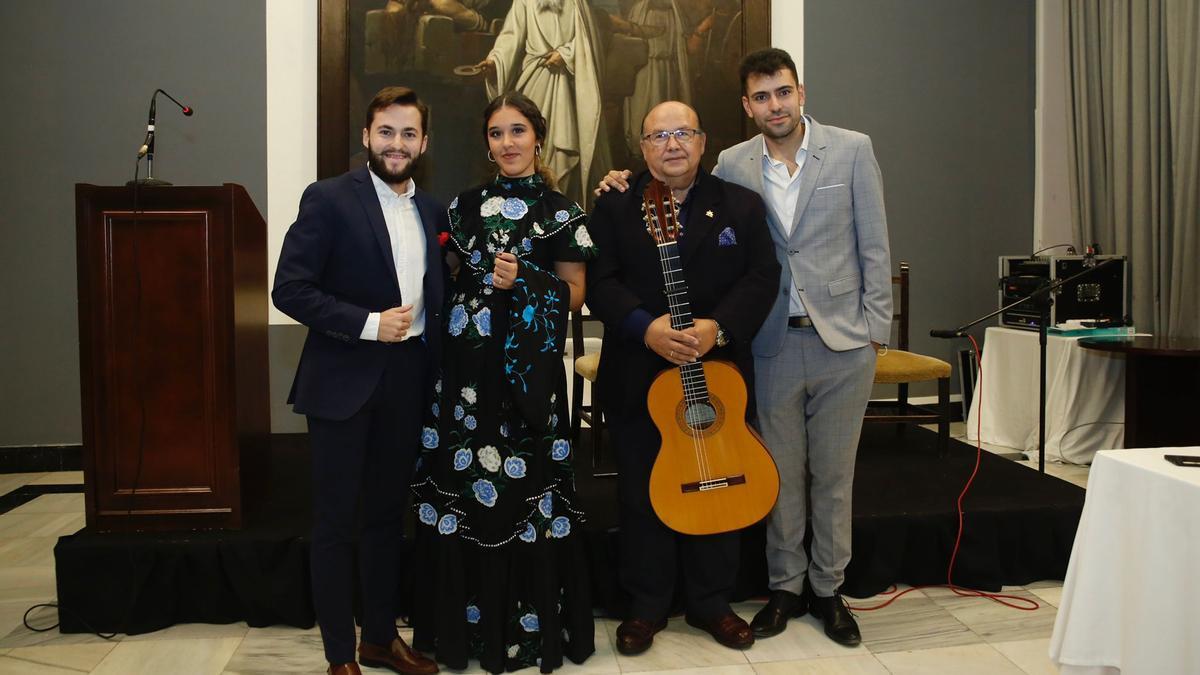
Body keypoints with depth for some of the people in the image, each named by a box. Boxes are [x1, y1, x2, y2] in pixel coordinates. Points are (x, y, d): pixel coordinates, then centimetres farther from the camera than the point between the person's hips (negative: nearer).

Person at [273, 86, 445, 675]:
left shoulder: (431, 210, 10)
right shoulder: (328, 199, -8)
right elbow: (289, 289, -13)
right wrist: (367, 324, -19)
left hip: (407, 381, 6)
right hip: (345, 380, -5)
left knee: (386, 513, 17)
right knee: (334, 520, 5)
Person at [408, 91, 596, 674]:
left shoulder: (559, 211, 1)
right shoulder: (465, 204, 11)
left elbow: (573, 294, 0)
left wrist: (524, 282, -14)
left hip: (527, 369, -3)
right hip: (464, 365, 4)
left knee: (521, 493, 1)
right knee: (460, 493, 7)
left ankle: (530, 627, 18)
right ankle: (466, 625, 23)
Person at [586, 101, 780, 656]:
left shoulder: (742, 205, 6)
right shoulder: (614, 207, 3)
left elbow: (762, 277, -3)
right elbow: (599, 281, -7)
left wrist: (717, 327, -19)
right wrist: (646, 328, -23)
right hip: (637, 377, -1)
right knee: (643, 494, 8)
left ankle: (711, 603, 28)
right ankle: (647, 605, 24)